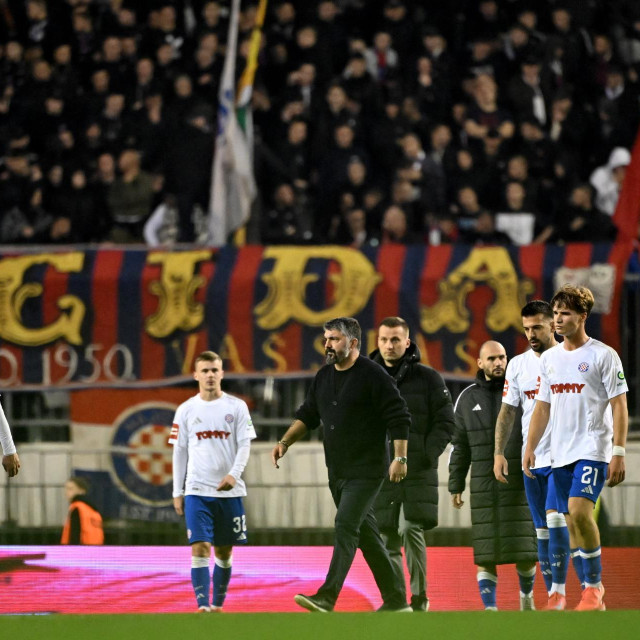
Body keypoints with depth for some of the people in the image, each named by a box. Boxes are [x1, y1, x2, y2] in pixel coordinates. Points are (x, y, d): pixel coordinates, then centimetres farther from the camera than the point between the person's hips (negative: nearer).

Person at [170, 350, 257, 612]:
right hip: (197, 490, -1)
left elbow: (244, 445, 0)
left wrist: (234, 474, -17)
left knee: (224, 552, 7)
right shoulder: (186, 410, 5)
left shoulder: (237, 407, 3)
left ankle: (218, 605, 19)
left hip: (229, 490, 1)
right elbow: (179, 452, 9)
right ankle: (202, 605, -17)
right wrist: (177, 492, 6)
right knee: (200, 548, -13)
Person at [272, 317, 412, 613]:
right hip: (338, 471, 8)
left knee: (346, 526, -17)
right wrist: (285, 441, 6)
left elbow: (399, 418, -11)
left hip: (366, 471, -8)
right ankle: (395, 599, 18)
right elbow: (307, 415, 20)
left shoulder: (372, 375, -11)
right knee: (365, 533, 11)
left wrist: (399, 458, -16)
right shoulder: (324, 377, 12)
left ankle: (327, 597, -24)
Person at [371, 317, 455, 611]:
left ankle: (419, 596, -8)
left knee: (410, 528, -17)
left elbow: (445, 422, 1)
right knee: (388, 538, 3)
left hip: (418, 472, -3)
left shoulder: (428, 378, 2)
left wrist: (427, 456, -10)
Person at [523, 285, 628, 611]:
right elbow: (542, 407, 19)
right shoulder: (549, 358, 13)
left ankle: (594, 585, -12)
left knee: (579, 510, -22)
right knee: (571, 522, 5)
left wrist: (618, 452, -13)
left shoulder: (603, 355, -4)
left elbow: (619, 406, -6)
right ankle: (591, 590, 14)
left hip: (593, 449, -6)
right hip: (560, 453, 6)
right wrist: (529, 447, 10)